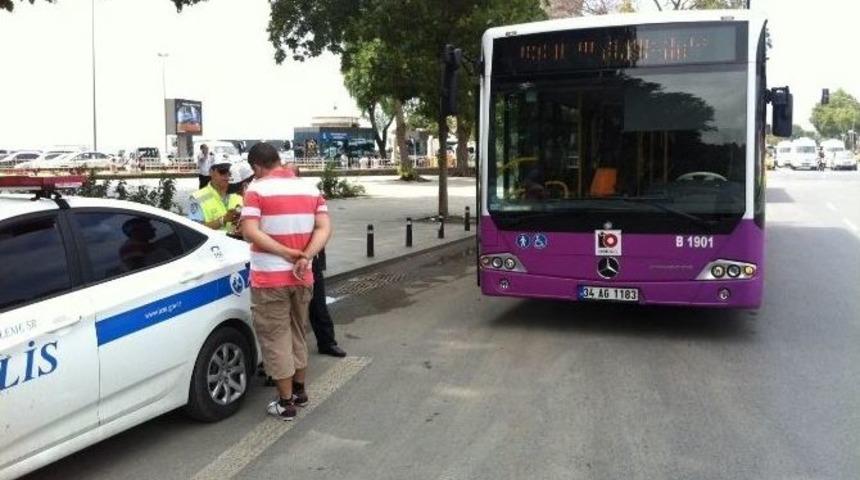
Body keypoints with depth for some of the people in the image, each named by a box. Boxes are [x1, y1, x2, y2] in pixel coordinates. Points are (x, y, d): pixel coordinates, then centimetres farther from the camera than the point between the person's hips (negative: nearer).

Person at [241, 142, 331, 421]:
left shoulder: (257, 189, -9)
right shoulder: (310, 188, 6)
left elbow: (250, 232, -20)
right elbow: (324, 228, -3)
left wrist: (286, 252, -19)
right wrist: (305, 256, -14)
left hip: (269, 277, -5)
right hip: (302, 275, 6)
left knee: (276, 339, 4)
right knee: (297, 334, 20)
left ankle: (286, 403, 9)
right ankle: (299, 390, 31)